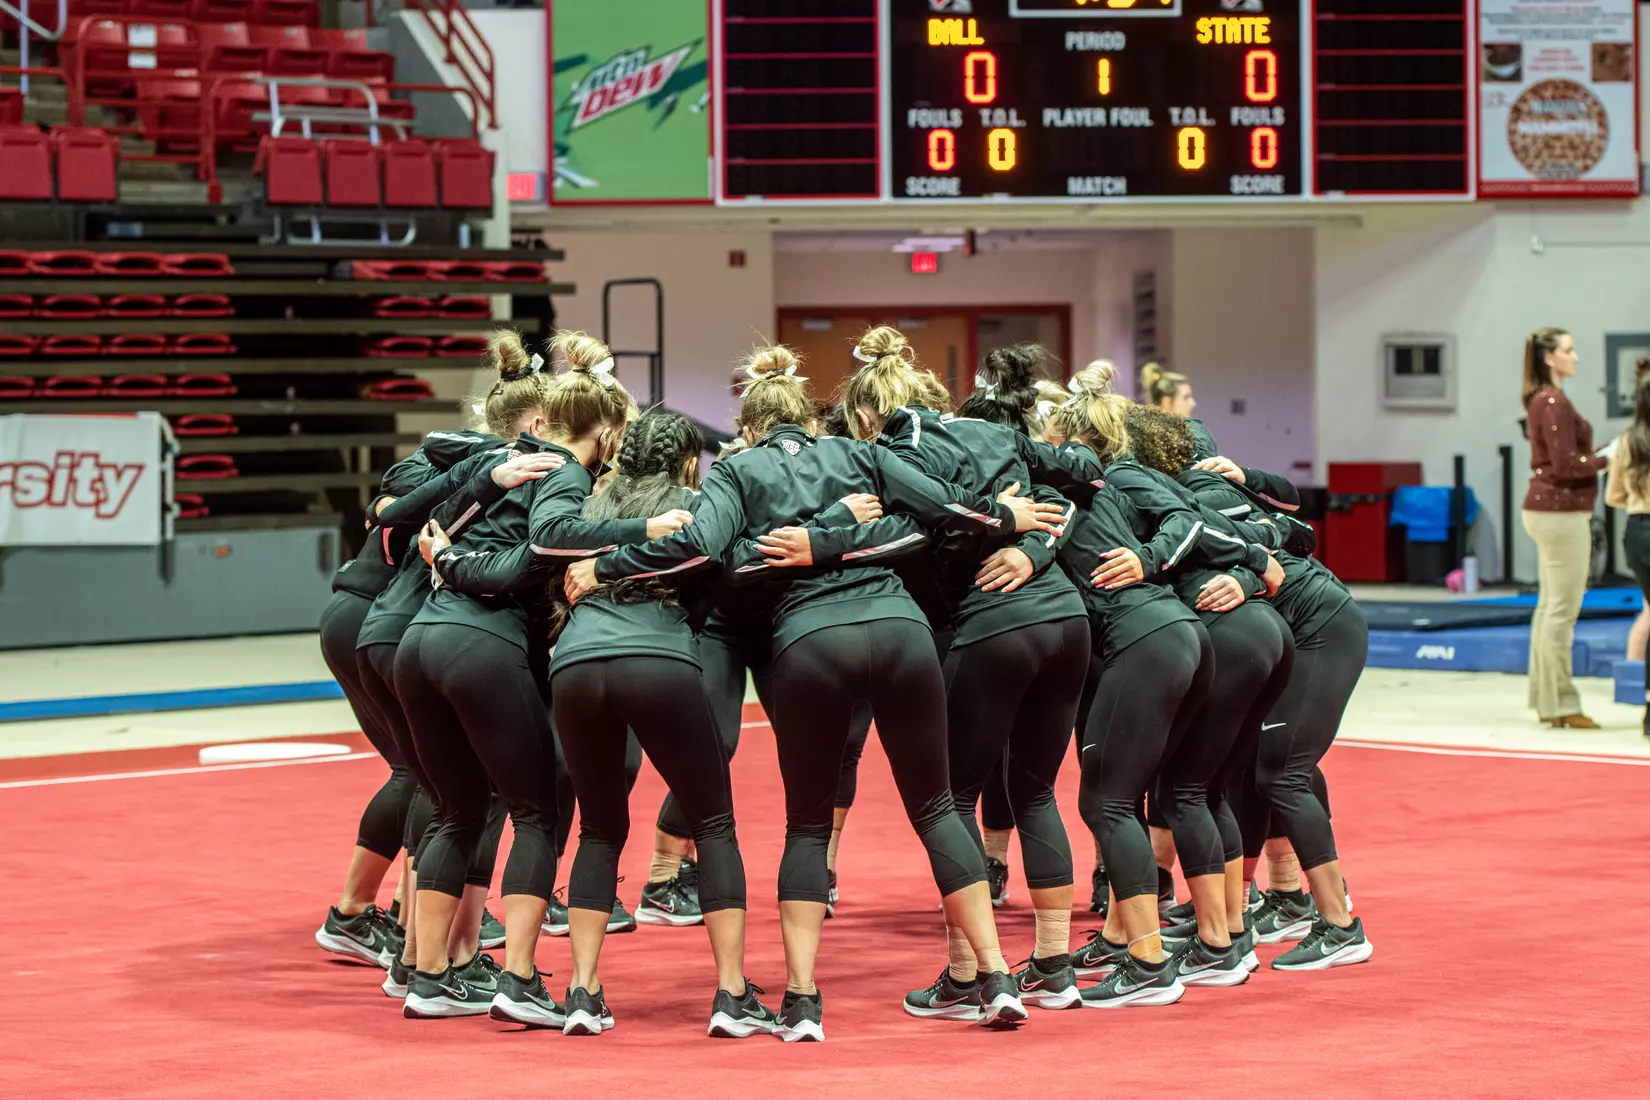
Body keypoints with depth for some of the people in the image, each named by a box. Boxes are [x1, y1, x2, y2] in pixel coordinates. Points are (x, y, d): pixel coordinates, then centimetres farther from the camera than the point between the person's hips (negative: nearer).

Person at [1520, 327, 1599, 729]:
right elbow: (1566, 464, -20)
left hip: (1546, 508, 11)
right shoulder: (1554, 402, -16)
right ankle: (1561, 703, -4)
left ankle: (1545, 699, 18)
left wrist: (1599, 455, 9)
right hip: (1561, 511, -11)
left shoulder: (1541, 400, 15)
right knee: (1564, 609, -7)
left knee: (1550, 604, 13)